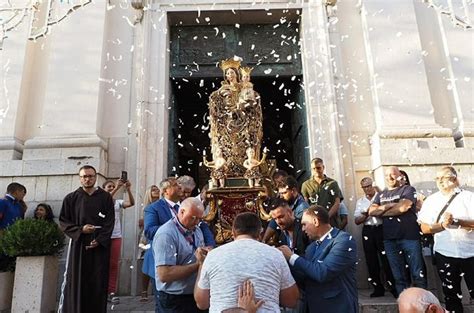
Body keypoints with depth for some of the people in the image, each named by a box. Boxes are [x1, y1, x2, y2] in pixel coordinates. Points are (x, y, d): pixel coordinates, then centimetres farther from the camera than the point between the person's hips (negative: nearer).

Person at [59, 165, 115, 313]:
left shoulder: (105, 197, 4)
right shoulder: (71, 198, 6)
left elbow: (109, 222, 1)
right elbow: (63, 222, 5)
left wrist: (99, 240, -11)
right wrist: (80, 229, -11)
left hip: (100, 246, 0)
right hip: (79, 245, 0)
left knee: (98, 283, 2)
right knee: (77, 283, 1)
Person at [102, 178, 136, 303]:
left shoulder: (118, 202, 9)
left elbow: (131, 203, -9)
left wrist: (128, 189, -23)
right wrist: (117, 188, -33)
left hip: (116, 236, 3)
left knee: (114, 264, 4)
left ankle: (111, 292, 9)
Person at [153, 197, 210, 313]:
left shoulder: (197, 230, 6)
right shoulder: (166, 235, -21)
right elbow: (164, 275, -27)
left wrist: (205, 253, -13)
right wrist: (197, 264, -24)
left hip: (197, 294, 8)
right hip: (175, 300, -7)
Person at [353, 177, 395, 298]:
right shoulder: (360, 201, 11)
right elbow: (357, 221, 6)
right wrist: (366, 215, -11)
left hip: (381, 229, -4)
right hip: (368, 231, 4)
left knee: (386, 259, -4)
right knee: (371, 261, 7)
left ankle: (393, 287, 9)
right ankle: (378, 288, 18)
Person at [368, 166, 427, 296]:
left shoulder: (408, 189, 1)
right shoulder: (380, 195, 15)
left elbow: (403, 207, -15)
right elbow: (371, 211, 2)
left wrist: (382, 211, -3)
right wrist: (389, 206, -11)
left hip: (409, 237, -4)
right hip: (389, 239, 4)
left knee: (418, 275, 2)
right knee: (399, 277, 12)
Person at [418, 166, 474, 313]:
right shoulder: (431, 200, 3)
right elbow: (424, 228, -4)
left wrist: (457, 222, -24)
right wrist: (442, 225, -20)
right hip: (445, 255, 2)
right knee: (451, 294, 14)